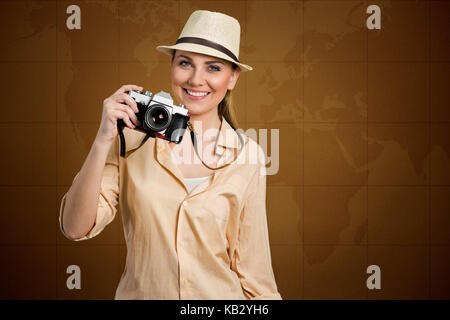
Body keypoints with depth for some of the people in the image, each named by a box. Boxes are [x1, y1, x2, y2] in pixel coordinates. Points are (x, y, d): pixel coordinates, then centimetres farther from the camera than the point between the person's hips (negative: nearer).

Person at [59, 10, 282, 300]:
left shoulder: (248, 156, -8)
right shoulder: (134, 138, -10)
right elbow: (76, 228, -15)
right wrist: (103, 141, -24)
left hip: (218, 294, 0)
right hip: (140, 292, 0)